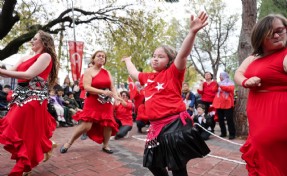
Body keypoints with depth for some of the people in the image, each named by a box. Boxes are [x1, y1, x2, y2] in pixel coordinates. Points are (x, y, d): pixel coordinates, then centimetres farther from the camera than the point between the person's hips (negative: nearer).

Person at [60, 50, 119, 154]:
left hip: (106, 103, 5)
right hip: (92, 102, -5)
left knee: (108, 124, 2)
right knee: (86, 125, -10)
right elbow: (87, 87, -16)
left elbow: (112, 87, 9)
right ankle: (68, 143, 11)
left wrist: (116, 96, -12)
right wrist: (102, 92, -23)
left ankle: (105, 146, 24)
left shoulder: (107, 72, 12)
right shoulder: (89, 71, -4)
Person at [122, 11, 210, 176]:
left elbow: (183, 54, -21)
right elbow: (134, 73, 35)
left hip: (175, 124, -7)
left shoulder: (173, 73, -4)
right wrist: (128, 61, 51)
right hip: (157, 127, 8)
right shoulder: (148, 77, 15)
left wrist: (192, 32, -36)